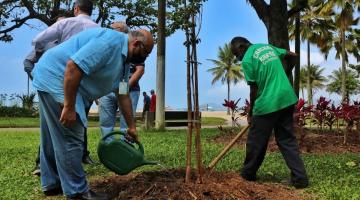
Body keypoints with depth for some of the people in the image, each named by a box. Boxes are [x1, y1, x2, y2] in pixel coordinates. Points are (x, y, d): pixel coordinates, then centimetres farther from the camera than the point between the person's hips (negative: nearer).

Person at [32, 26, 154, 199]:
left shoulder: (123, 59, 11)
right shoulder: (110, 41, -21)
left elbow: (123, 95, 17)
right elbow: (73, 66, -29)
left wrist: (131, 126, 20)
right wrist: (69, 107, -26)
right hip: (55, 77, -11)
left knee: (55, 137, 17)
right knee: (70, 139, -7)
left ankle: (52, 184, 30)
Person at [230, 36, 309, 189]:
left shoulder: (247, 60, -9)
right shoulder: (267, 46, 12)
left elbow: (254, 90, -8)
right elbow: (292, 56, 23)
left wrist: (250, 113, 4)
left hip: (267, 104, -7)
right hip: (287, 99, 7)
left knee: (256, 142, 11)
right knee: (287, 140, 13)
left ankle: (248, 173, 27)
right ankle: (300, 177, 11)